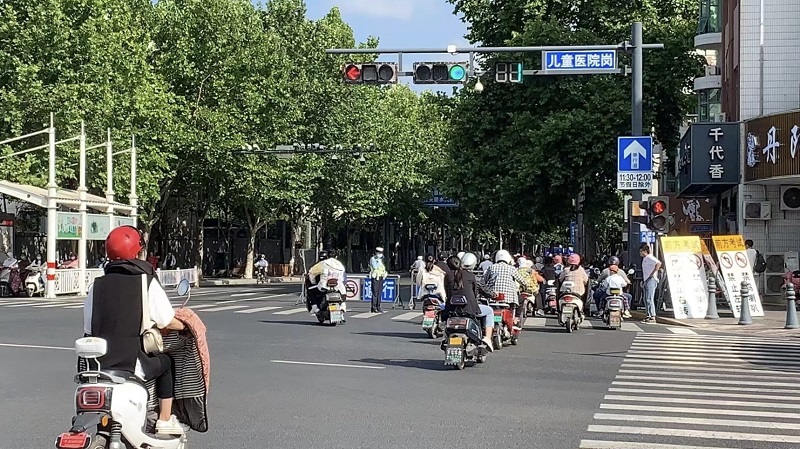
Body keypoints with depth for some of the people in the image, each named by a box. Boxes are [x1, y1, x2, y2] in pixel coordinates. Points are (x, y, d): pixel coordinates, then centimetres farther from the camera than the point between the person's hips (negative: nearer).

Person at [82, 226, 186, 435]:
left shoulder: (97, 285, 7)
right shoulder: (147, 282, -5)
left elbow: (88, 329, 9)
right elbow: (168, 322, 0)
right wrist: (183, 325, 22)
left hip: (98, 364, 4)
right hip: (133, 365, -4)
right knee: (165, 362, 25)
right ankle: (165, 421, 24)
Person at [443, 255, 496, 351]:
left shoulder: (448, 275, 6)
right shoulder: (469, 275, 2)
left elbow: (447, 292, 12)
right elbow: (478, 288, 11)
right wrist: (491, 294, 28)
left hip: (452, 309, 3)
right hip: (469, 308, -3)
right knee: (489, 311, 22)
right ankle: (488, 337, 6)